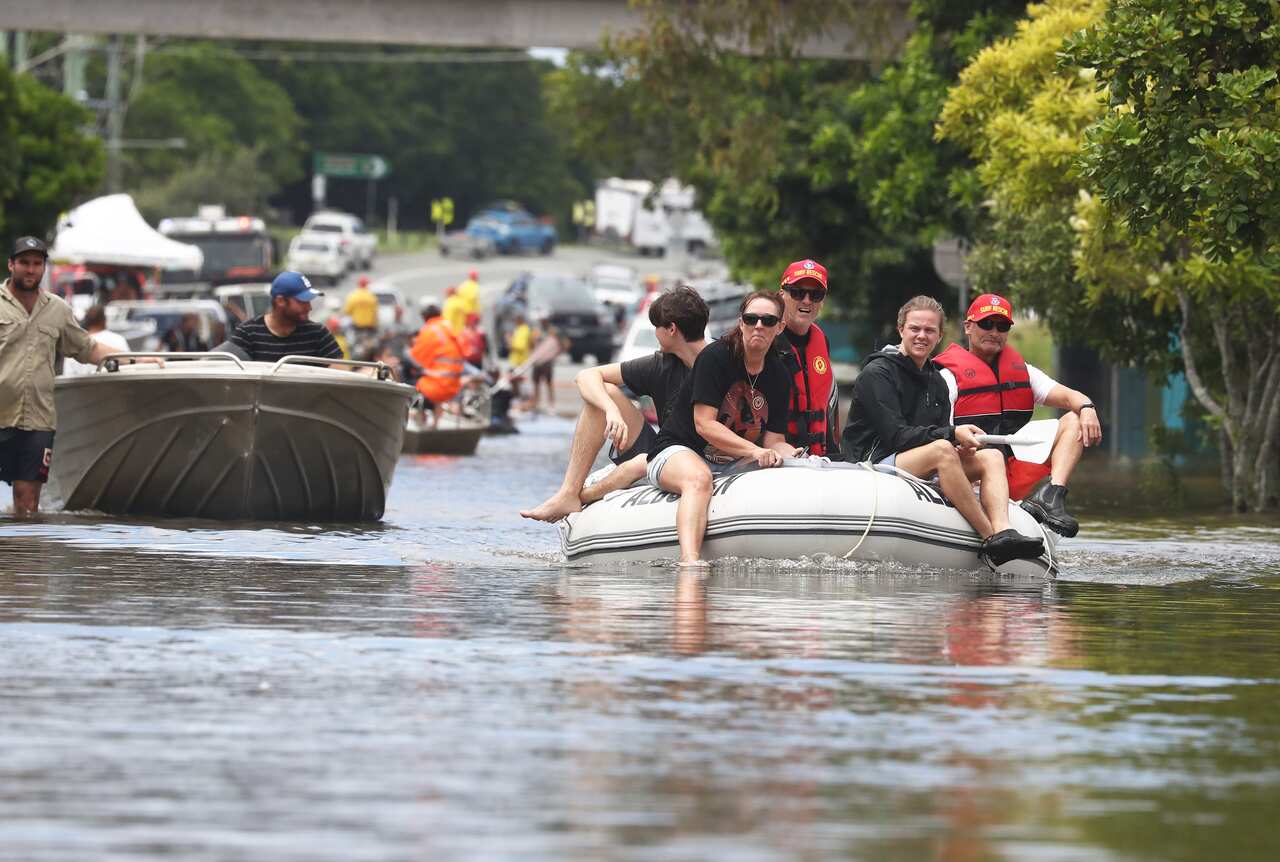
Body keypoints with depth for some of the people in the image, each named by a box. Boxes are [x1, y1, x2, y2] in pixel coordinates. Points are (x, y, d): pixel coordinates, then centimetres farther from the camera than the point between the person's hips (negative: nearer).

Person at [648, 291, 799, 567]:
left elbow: (774, 440, 4)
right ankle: (689, 560, -62)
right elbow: (704, 424, -19)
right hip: (678, 451, -6)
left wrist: (794, 455, -19)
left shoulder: (779, 377, 6)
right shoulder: (715, 357, -12)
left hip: (735, 465, 6)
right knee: (698, 479, -42)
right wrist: (754, 451, -27)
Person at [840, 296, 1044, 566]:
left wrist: (962, 447, -12)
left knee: (991, 457, -10)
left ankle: (1003, 531, -36)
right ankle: (992, 540, -36)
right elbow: (896, 436, -17)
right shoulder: (877, 373, -7)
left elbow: (941, 435, 13)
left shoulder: (936, 381, 18)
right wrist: (952, 435, -22)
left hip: (924, 472, 8)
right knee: (942, 450, -34)